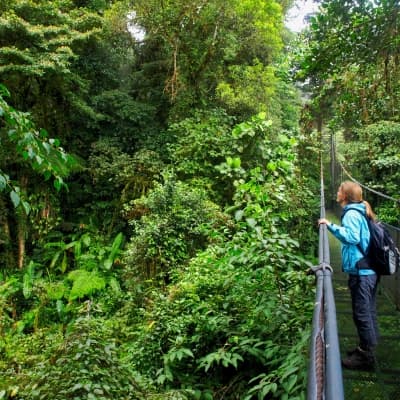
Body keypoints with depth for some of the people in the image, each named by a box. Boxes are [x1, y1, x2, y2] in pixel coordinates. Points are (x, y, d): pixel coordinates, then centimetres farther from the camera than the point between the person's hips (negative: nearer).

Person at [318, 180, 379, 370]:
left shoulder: (351, 214, -15)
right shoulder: (360, 212, 15)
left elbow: (351, 236, -28)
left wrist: (330, 225, -26)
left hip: (360, 271, -10)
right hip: (369, 269, 10)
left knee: (362, 314, -1)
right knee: (368, 312, 17)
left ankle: (365, 356, 8)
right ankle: (367, 349, 29)